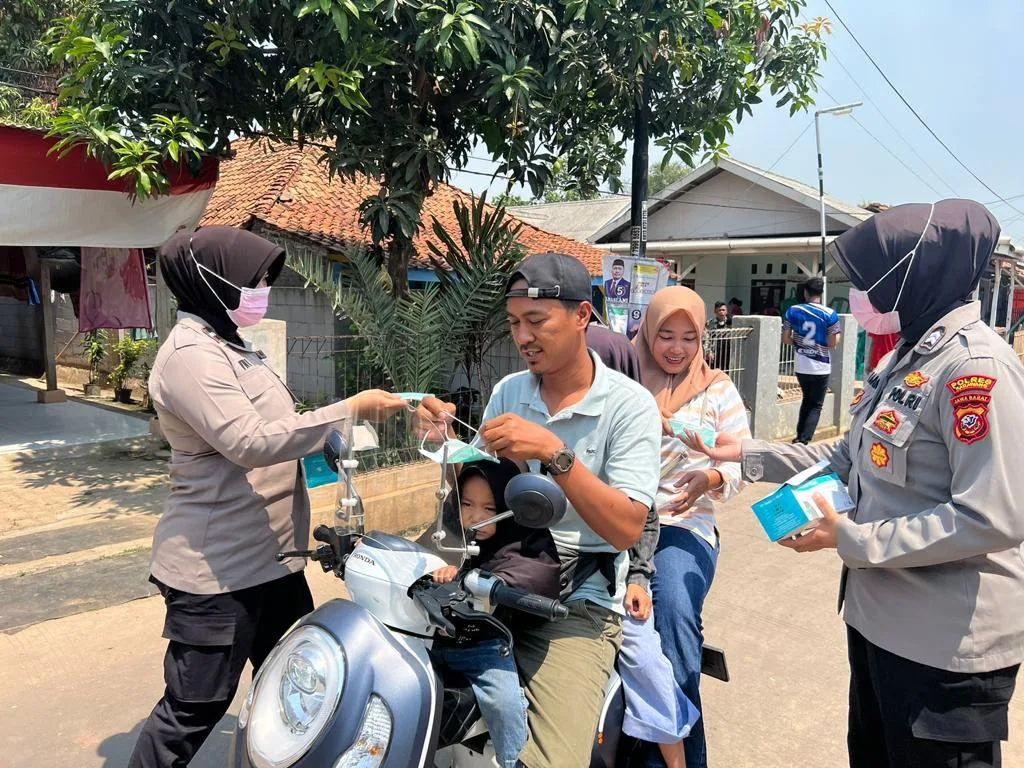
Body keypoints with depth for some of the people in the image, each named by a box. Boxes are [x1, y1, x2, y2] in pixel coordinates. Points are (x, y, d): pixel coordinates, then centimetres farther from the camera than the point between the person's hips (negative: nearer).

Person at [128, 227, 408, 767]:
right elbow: (250, 443, -28)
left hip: (270, 559, 10)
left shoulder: (230, 347, 13)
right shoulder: (190, 355, -18)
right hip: (217, 570, -10)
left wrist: (330, 442, 9)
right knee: (192, 710, 2)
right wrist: (351, 410, -26)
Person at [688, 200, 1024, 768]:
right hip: (880, 618, 9)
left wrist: (851, 539, -22)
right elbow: (850, 460, 13)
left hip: (947, 643, -9)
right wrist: (747, 454, 6)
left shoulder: (975, 366, -22)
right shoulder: (909, 358, 9)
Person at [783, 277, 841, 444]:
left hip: (801, 366, 3)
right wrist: (837, 334, 10)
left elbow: (785, 339, -1)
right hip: (821, 368, -3)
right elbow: (833, 344, -10)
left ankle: (800, 436, 24)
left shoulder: (793, 311, -4)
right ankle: (804, 440, -3)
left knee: (807, 400, 23)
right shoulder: (829, 314, -11)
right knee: (816, 405, 7)